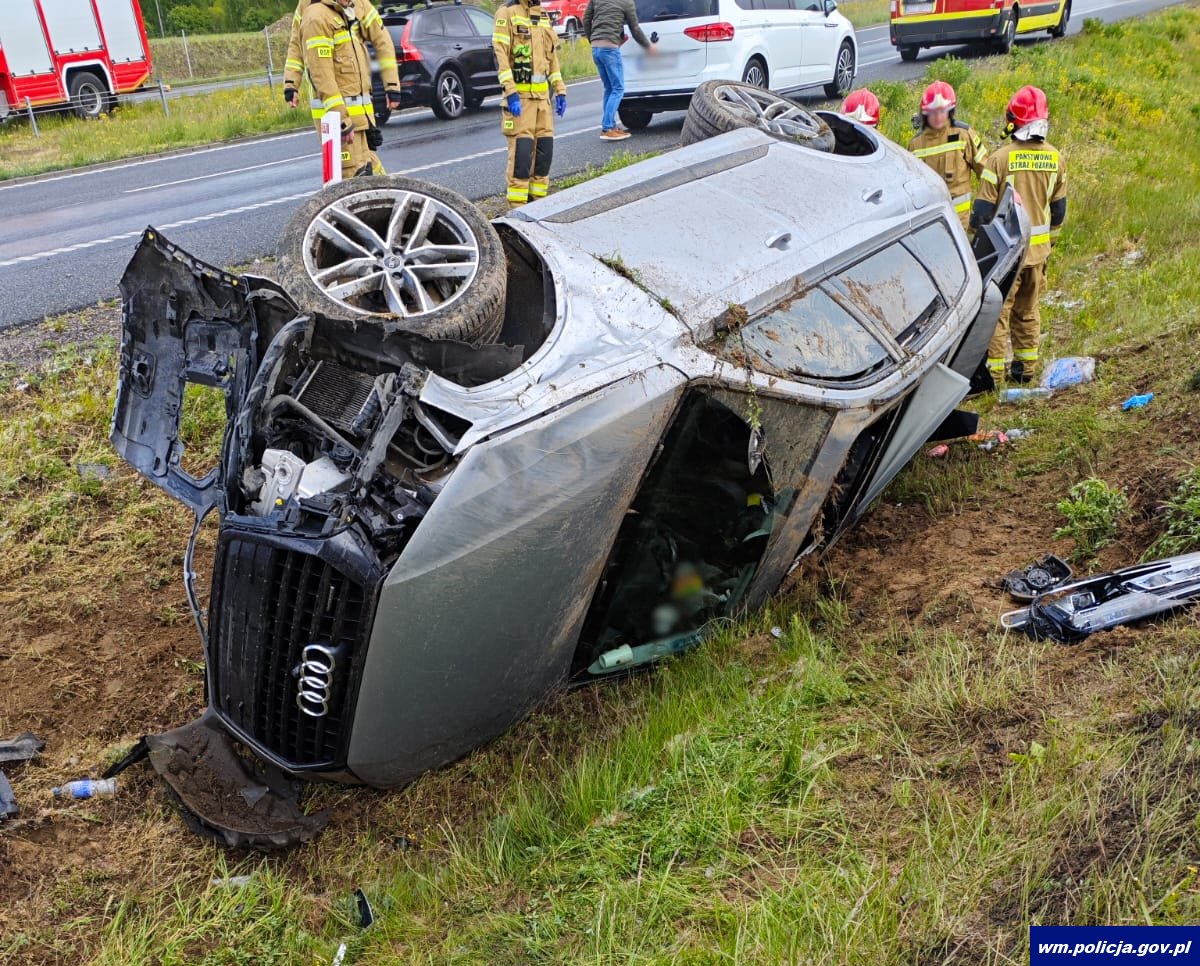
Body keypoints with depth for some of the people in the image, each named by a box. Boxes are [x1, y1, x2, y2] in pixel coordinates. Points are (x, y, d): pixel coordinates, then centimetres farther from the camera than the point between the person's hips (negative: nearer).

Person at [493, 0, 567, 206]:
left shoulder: (544, 17, 17)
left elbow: (552, 56, 21)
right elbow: (500, 54, -12)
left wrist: (560, 91, 13)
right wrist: (510, 92, -21)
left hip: (542, 93, 7)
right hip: (520, 93, -7)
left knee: (545, 146, 5)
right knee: (522, 147, -10)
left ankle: (538, 199, 15)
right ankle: (517, 205, -6)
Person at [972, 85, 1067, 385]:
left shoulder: (1000, 158, -17)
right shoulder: (1055, 158, 0)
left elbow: (983, 210, -14)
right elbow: (1058, 209, 9)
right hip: (1038, 251, 5)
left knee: (997, 311, 4)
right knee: (1028, 311, 19)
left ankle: (993, 370, 7)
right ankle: (1027, 367, 28)